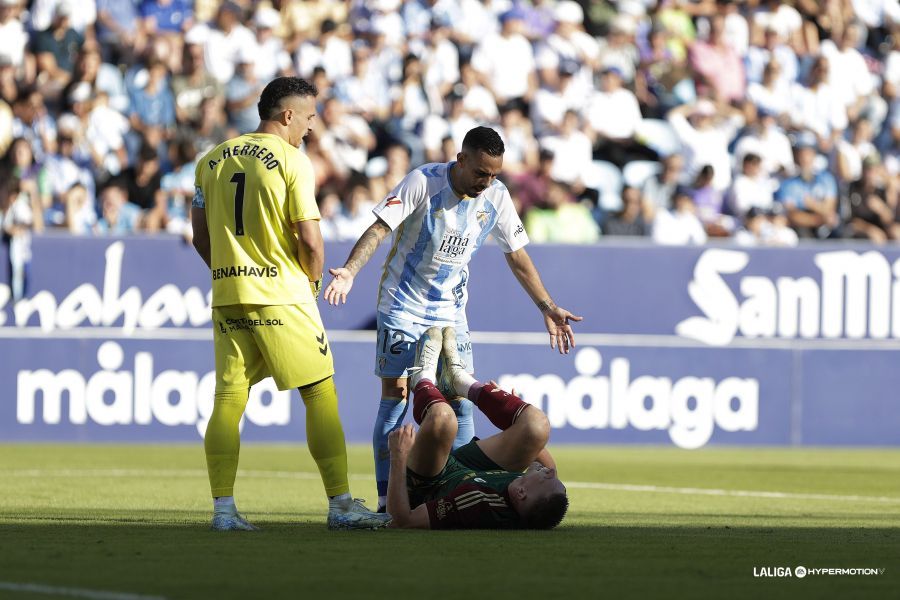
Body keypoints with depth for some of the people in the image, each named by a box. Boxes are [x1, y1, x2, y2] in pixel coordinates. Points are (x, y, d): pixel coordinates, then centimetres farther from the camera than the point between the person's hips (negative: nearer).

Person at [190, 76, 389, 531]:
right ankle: (340, 504, 0)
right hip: (282, 295, -5)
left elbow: (201, 238, 10)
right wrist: (313, 280, 6)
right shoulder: (291, 161, -8)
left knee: (228, 399, 6)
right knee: (320, 395, 1)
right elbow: (310, 241, -12)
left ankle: (223, 507, 1)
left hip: (227, 295, 5)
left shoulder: (211, 161, 9)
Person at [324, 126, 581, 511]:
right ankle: (386, 501, -4)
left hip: (450, 312, 4)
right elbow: (380, 227, -22)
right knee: (394, 397, -6)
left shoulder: (496, 197, -4)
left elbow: (517, 256, 6)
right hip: (403, 306, -4)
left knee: (459, 400, -2)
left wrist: (547, 307, 2)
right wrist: (350, 272, -37)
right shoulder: (423, 182, -18)